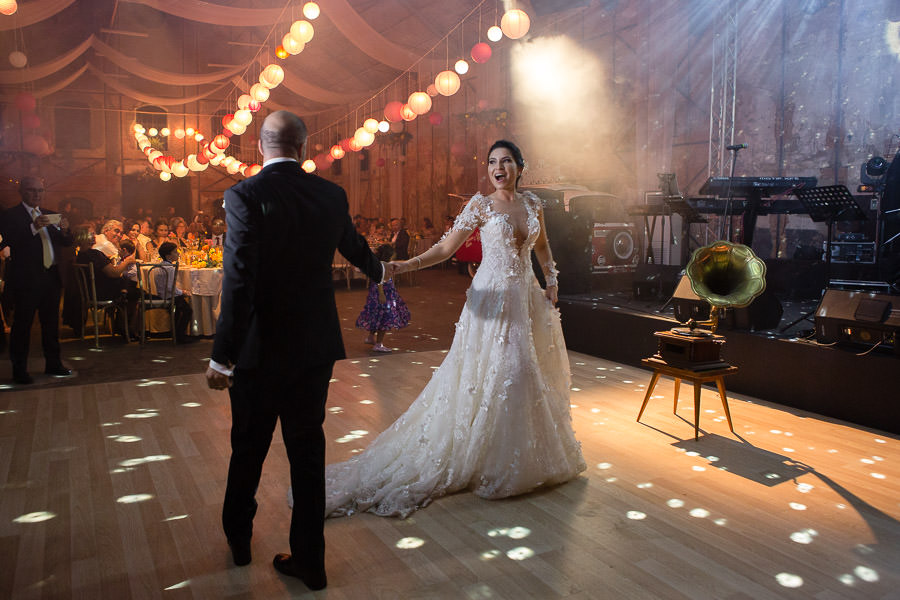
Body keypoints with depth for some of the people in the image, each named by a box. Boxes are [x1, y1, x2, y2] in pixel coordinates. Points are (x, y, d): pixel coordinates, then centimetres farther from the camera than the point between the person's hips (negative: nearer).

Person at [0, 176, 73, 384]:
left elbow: (66, 243, 13)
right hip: (26, 279, -6)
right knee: (22, 324, -1)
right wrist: (33, 227, -30)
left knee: (51, 323, 11)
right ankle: (19, 369, 5)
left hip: (51, 277, 6)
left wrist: (64, 231, -9)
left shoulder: (50, 215, 16)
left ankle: (53, 364, 20)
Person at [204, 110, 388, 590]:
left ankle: (238, 539, 40)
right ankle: (308, 560, 23)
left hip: (260, 349, -3)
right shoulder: (330, 194, 1)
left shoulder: (244, 195, -14)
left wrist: (222, 354, -19)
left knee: (248, 448, 17)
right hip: (315, 347, 3)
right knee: (307, 450, 12)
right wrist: (377, 270, 42)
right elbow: (353, 246, 20)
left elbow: (239, 279, -22)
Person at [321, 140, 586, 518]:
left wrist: (551, 281, 10)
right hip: (494, 296, -5)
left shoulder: (532, 203, 10)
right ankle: (491, 461, 5)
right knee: (493, 371, -9)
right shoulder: (480, 205, -3)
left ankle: (529, 456, 24)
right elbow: (446, 247, -8)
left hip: (528, 295, 6)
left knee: (533, 370, 8)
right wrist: (406, 265, -20)